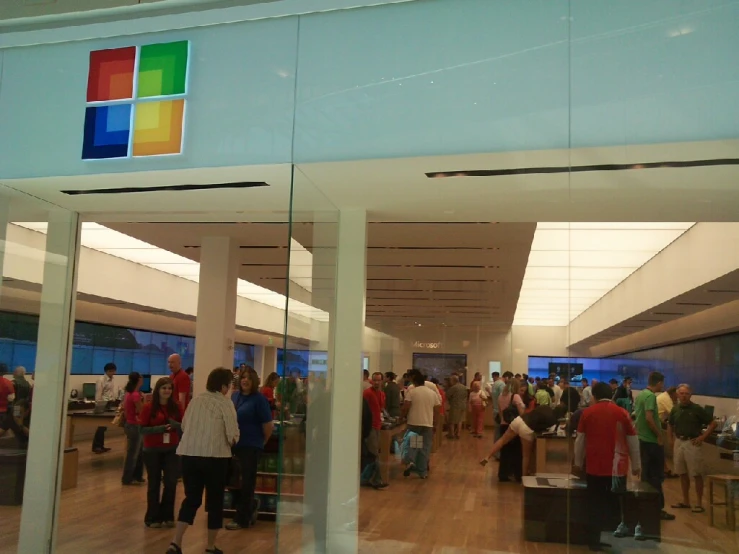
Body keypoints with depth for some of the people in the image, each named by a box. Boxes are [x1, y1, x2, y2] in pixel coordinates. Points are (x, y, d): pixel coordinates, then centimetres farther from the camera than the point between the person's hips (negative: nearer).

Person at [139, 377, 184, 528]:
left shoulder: (176, 407, 2)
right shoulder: (148, 407, -7)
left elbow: (185, 427, 3)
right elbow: (142, 430, -8)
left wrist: (175, 425, -18)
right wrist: (159, 428, -22)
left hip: (171, 450, 2)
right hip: (152, 450, -2)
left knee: (171, 483, 1)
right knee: (154, 484, 7)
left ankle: (167, 516, 17)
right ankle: (152, 517, 19)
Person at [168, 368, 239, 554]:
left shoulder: (195, 400, 8)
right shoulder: (225, 403, -8)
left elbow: (184, 426, 15)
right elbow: (233, 435, -12)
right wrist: (229, 442, 10)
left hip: (189, 455, 5)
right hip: (215, 457, -5)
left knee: (191, 499, 14)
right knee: (215, 501, 11)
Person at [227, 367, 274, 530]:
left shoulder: (259, 399, -10)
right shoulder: (235, 396, 8)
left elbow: (268, 425, -9)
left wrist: (261, 443, 2)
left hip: (250, 447, -6)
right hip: (234, 446, 6)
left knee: (246, 483, 4)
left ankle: (242, 519, 16)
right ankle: (251, 505, 33)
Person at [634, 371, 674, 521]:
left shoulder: (640, 394, 10)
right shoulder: (651, 396, -18)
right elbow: (649, 418, -27)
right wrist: (659, 435, -16)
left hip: (643, 439, 9)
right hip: (652, 440, -9)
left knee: (646, 473, 14)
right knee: (656, 475, -1)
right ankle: (657, 508, 4)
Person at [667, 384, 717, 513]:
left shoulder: (697, 409, -8)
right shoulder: (675, 410, 5)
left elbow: (713, 424, -4)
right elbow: (670, 425, 19)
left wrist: (702, 437, -10)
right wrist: (672, 438, 9)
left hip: (693, 443, -5)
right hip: (679, 442, 5)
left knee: (697, 474, -1)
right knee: (682, 473, 11)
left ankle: (699, 503, 7)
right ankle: (686, 501, 22)